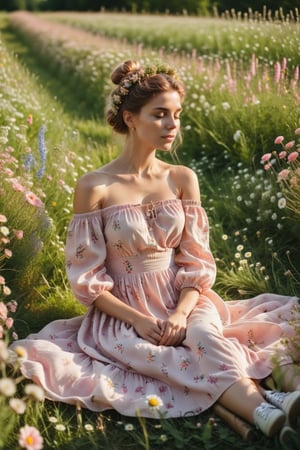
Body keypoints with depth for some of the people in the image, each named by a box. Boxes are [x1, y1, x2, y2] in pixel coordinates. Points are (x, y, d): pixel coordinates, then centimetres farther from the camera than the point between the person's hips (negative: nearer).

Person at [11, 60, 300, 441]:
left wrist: (181, 313, -16)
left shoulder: (183, 178, 1)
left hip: (183, 300, 3)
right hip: (123, 311, -3)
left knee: (204, 333, -31)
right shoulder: (94, 187, -10)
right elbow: (86, 277, -6)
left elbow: (197, 260, 1)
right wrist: (137, 319, -16)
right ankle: (267, 414, -45)